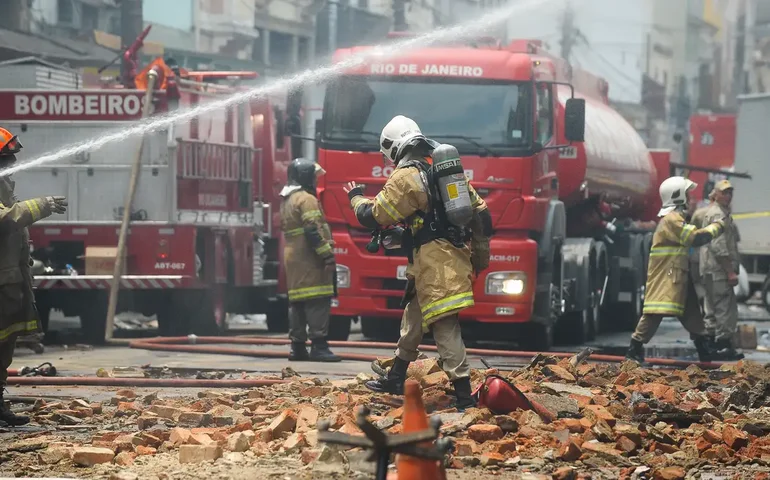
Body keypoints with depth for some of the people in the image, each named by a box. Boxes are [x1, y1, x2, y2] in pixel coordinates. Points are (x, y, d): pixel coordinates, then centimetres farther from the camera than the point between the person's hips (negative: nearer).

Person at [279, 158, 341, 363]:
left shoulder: (286, 201, 19)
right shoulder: (306, 200, -12)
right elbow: (313, 231, -20)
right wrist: (327, 255, -20)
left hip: (292, 259, 10)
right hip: (309, 260, -10)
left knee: (297, 303, 11)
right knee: (317, 302, -11)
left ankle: (297, 346, 12)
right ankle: (318, 345, -17)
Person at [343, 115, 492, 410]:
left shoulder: (405, 178, -9)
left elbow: (373, 217, -6)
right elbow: (480, 213, 17)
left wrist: (356, 198, 15)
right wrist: (480, 255, 24)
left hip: (433, 263, -9)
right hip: (456, 258, 9)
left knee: (446, 328, -11)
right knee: (413, 319, 22)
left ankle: (464, 395, -15)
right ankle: (395, 380, 35)